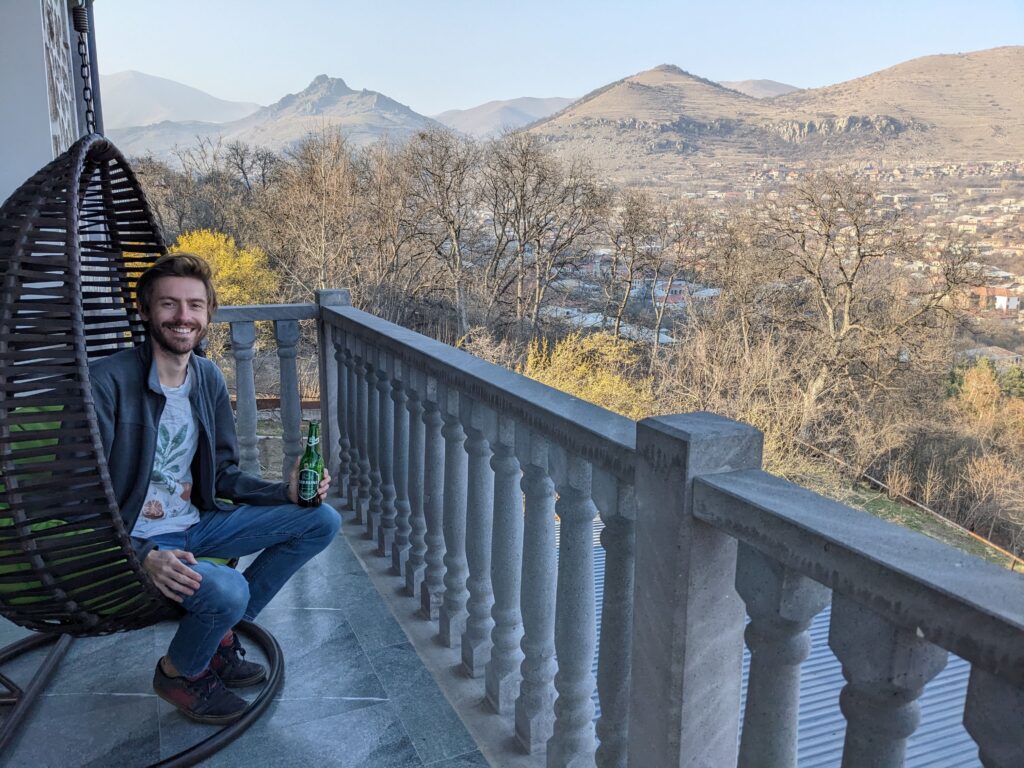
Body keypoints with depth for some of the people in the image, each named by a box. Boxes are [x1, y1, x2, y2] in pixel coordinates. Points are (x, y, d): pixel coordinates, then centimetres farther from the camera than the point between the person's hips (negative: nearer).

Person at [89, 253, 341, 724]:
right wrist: (143, 557, -32)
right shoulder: (107, 382, -19)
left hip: (196, 525, 7)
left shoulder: (209, 378, 2)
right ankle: (178, 672, 4)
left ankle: (220, 633, 7)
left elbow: (223, 474, 8)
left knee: (322, 520, -2)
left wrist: (286, 493, -8)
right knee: (227, 591, -34)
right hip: (136, 541, -7)